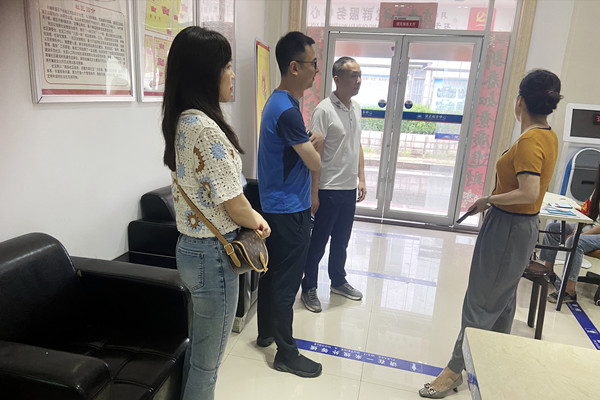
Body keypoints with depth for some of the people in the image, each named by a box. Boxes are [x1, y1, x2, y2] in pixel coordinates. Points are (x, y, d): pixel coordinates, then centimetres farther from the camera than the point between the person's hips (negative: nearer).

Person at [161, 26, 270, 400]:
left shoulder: (181, 121, 5)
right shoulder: (207, 128, -24)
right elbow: (235, 207, -20)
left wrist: (251, 214, 8)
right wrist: (258, 223, 0)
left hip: (190, 246, 9)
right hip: (213, 255, -9)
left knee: (197, 346, 27)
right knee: (207, 360, 12)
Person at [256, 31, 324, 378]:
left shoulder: (280, 102, 11)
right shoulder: (287, 110, -22)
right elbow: (315, 163, -17)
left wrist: (310, 143, -3)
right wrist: (317, 142, 4)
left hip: (276, 206, 10)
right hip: (290, 210, -10)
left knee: (272, 273, 20)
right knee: (287, 283, 2)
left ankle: (266, 332, 38)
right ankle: (287, 354, 17)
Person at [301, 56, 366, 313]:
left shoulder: (356, 108, 9)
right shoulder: (324, 110, -15)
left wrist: (361, 179, 13)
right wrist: (314, 193, -18)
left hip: (349, 188, 7)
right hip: (328, 189, -7)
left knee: (341, 241, 20)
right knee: (318, 241, 6)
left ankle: (338, 281, 37)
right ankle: (309, 288, 23)